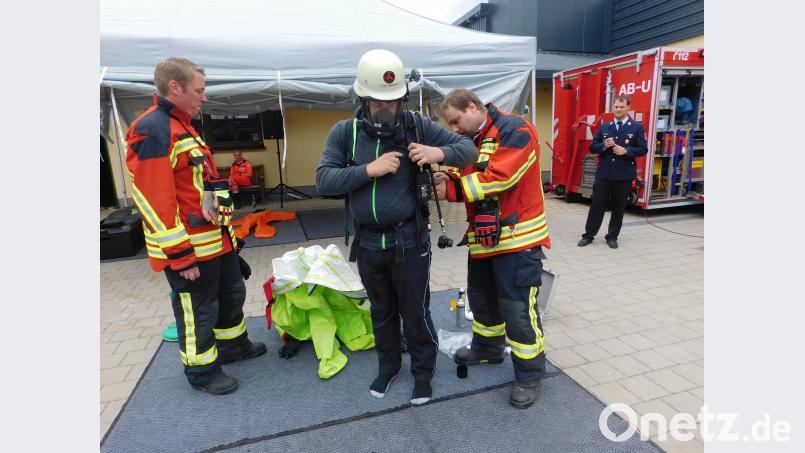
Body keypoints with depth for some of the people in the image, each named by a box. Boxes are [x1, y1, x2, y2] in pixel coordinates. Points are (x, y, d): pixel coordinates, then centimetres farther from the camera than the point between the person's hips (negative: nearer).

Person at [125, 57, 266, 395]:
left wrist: (225, 230, 21)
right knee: (198, 310, 7)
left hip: (216, 239, 10)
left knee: (232, 294, 22)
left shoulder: (182, 127, 14)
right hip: (188, 248, -10)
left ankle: (233, 345, 43)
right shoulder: (152, 130, -19)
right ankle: (202, 371, 28)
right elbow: (154, 201, -23)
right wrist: (180, 255, -20)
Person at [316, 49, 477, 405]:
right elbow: (323, 181, -11)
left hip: (409, 239, -2)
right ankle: (388, 365, 44)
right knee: (381, 310, 21)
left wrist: (440, 152, -22)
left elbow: (468, 149, -1)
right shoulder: (343, 132, -2)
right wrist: (369, 169, -22)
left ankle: (423, 371, 35)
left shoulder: (418, 126, -5)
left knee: (416, 312, 11)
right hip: (367, 241, 2)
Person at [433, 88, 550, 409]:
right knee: (481, 298, 22)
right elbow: (464, 179, 8)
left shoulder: (515, 130, -13)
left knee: (518, 310, -2)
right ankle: (487, 349, 46)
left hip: (517, 239, -8)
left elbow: (498, 178, -25)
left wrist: (451, 189, -20)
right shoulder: (470, 141, 13)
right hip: (483, 238, 9)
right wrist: (446, 180, -15)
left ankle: (529, 375, 19)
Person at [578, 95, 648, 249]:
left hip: (624, 175, -1)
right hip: (603, 174, 1)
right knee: (596, 205, 3)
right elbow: (592, 147, 8)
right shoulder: (604, 127, 9)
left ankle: (612, 237, 19)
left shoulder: (637, 127, 2)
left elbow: (643, 149, -1)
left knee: (619, 208, 7)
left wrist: (626, 151, -16)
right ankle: (588, 235, 11)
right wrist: (603, 145, -12)